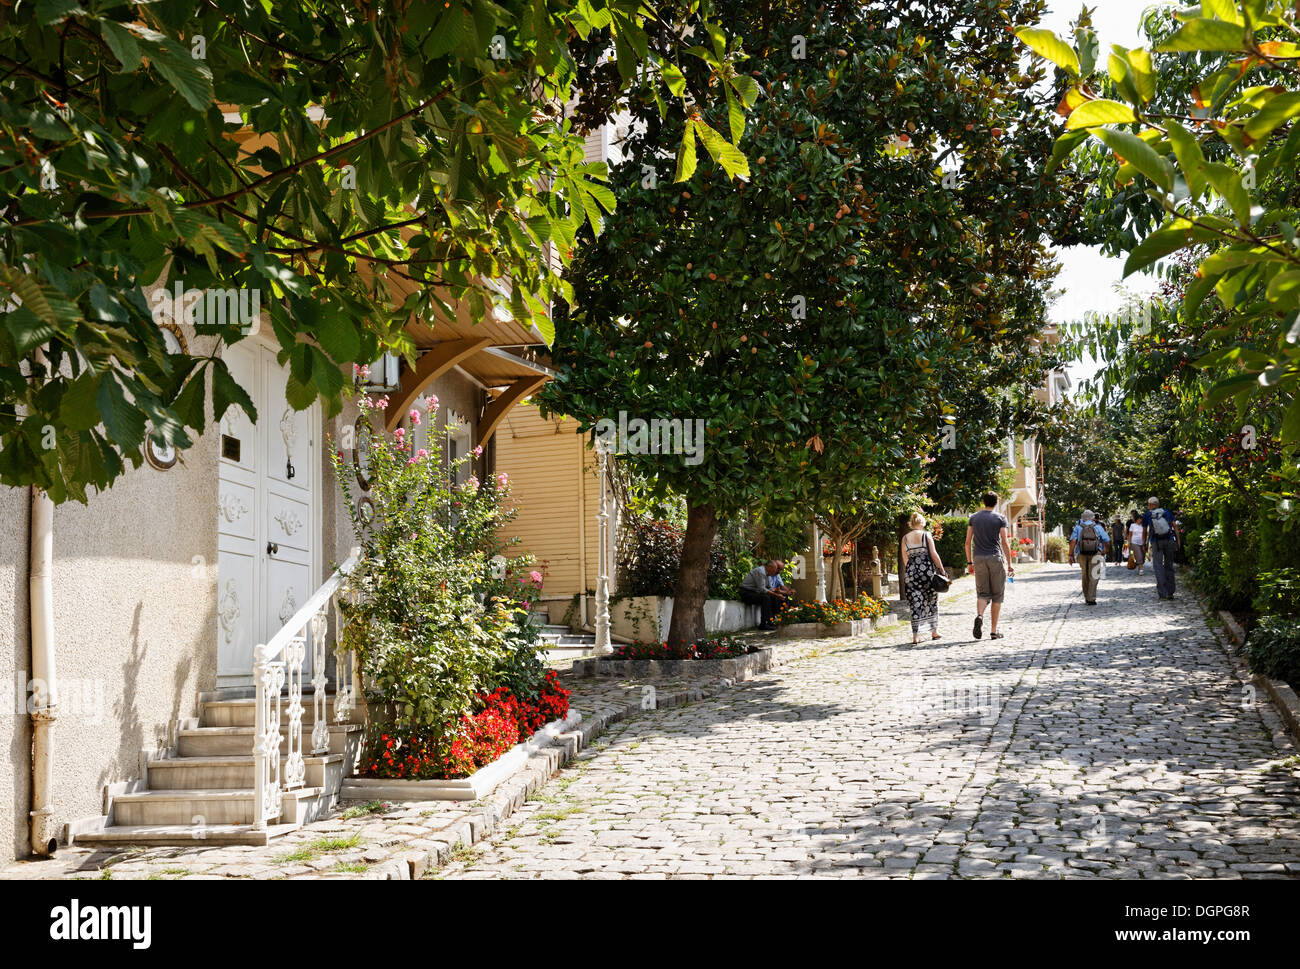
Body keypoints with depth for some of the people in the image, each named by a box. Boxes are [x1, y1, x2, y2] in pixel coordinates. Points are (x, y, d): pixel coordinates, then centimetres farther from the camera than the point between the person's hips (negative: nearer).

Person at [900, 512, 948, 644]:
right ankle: (934, 631, 18)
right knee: (932, 601, 14)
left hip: (911, 572, 2)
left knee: (915, 604, 3)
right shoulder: (926, 535, -1)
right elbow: (934, 554, -5)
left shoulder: (905, 538, 7)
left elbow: (904, 559, 8)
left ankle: (916, 635, -4)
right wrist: (942, 570, 0)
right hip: (927, 570, -2)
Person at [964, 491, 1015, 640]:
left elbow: (968, 542, 6)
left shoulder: (974, 518, 8)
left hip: (979, 559, 2)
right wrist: (1009, 564, -1)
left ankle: (979, 615, -23)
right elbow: (1004, 542, -6)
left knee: (982, 593, 8)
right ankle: (993, 631, 6)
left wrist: (969, 562, 12)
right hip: (996, 558, -2)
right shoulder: (1000, 518, -1)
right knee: (997, 595, 6)